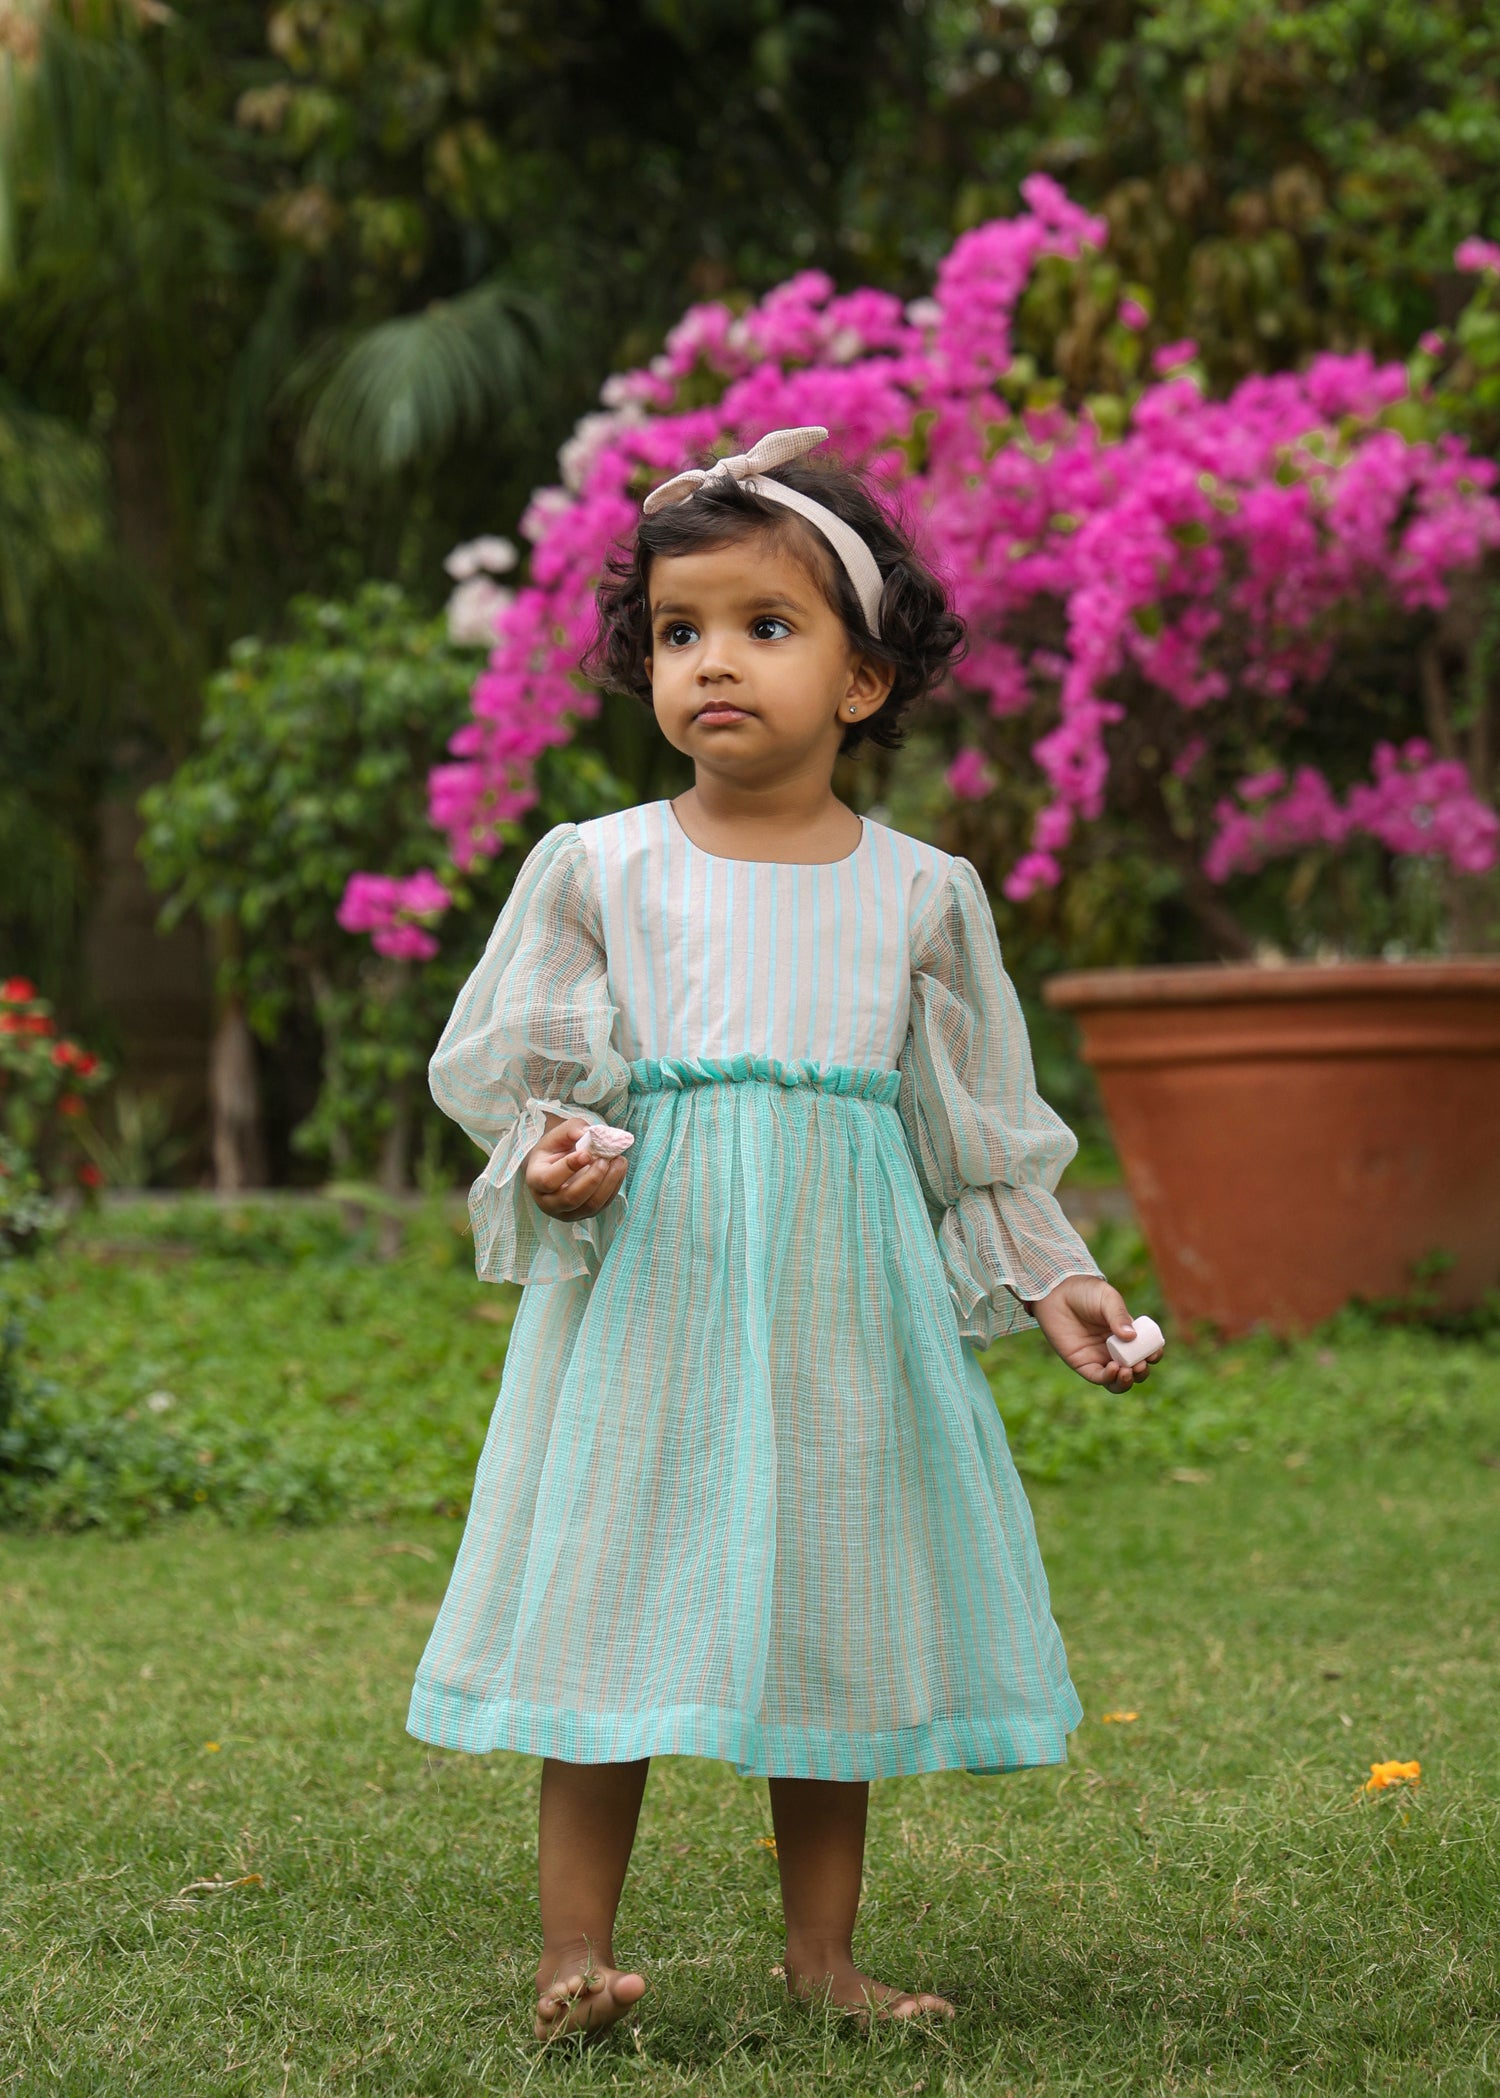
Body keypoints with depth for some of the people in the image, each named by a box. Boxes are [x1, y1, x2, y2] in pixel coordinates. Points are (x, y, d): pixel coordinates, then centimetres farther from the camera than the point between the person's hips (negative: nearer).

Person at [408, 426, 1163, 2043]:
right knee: (611, 1604, -2)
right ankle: (574, 1953, 7)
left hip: (842, 1301, 1)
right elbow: (510, 1074, 6)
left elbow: (978, 1128, 12)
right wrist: (548, 1161, -14)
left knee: (831, 1619, 7)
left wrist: (1050, 1276, 4)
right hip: (646, 1284, -1)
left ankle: (824, 1956, 18)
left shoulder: (921, 895, 6)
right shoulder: (598, 872, 2)